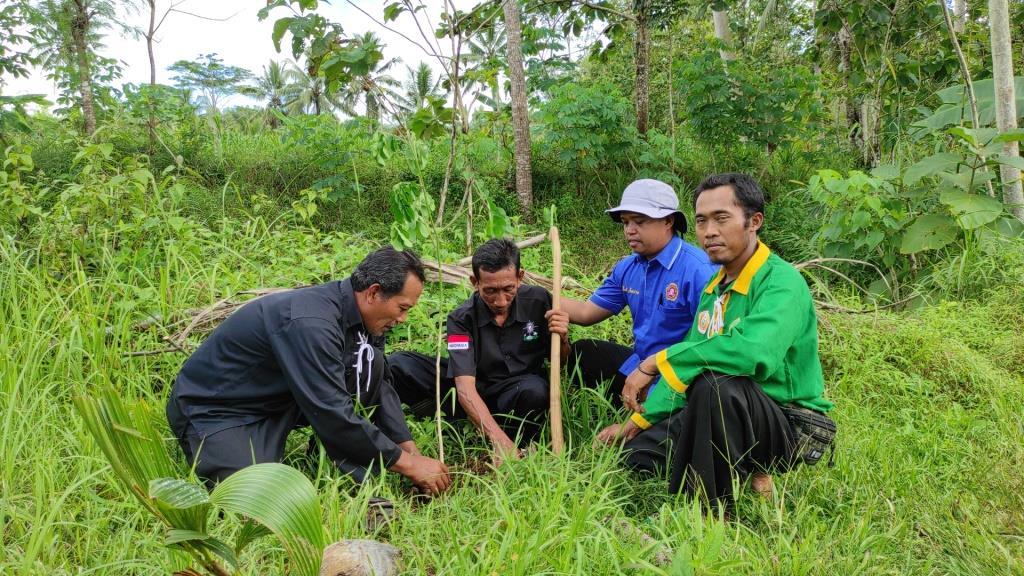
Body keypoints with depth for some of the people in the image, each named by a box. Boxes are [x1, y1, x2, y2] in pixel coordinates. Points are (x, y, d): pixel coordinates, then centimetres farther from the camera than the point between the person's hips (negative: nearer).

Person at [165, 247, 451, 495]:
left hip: (279, 398, 7)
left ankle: (351, 470, -6)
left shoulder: (355, 310, -5)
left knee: (369, 362, -11)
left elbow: (380, 385, 4)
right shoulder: (310, 322, -32)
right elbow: (333, 413, -32)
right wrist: (407, 463, -24)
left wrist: (412, 450, -4)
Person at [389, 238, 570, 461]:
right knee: (396, 365, -18)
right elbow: (465, 385, -28)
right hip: (474, 396, 0)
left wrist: (562, 340, -24)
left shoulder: (538, 301, -12)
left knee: (535, 389, -38)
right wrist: (499, 438, -41)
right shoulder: (462, 318, -17)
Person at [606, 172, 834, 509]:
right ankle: (747, 476, 10)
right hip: (728, 419, 9)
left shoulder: (781, 283, -18)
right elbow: (688, 366, 18)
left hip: (791, 427, -8)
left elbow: (754, 352, -38)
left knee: (715, 383, -36)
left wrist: (658, 361, -31)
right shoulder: (715, 288, 10)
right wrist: (641, 419, 13)